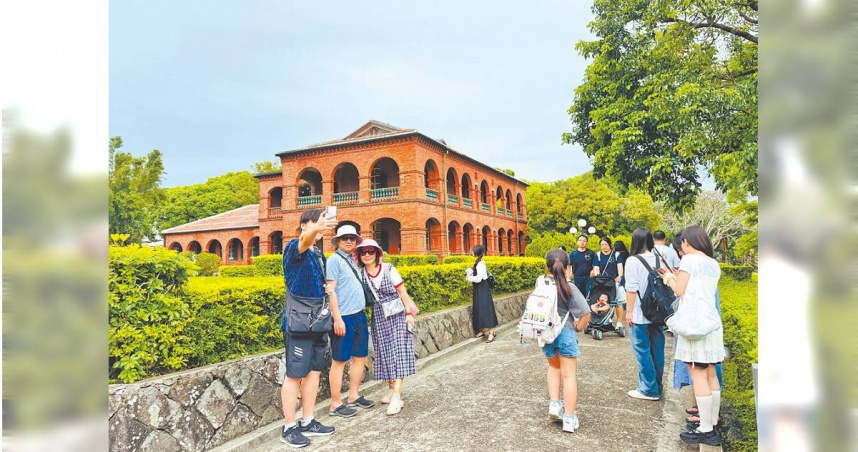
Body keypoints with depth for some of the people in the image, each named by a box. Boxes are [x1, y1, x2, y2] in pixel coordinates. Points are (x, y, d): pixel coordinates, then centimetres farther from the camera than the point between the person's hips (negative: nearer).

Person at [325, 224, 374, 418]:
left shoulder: (352, 261, 16)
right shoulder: (335, 260, -7)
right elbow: (331, 290, -13)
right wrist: (337, 319, -18)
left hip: (359, 315, 8)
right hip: (344, 317, -8)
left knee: (360, 357, 13)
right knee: (339, 361, 0)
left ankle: (353, 397, 26)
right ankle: (336, 404, 10)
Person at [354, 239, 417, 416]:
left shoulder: (389, 270, -9)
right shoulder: (361, 274, 0)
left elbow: (402, 292, -4)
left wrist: (409, 313, -7)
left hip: (397, 315, -3)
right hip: (379, 317, 4)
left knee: (398, 350, -9)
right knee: (385, 351, 9)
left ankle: (397, 396, -13)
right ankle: (391, 388, 24)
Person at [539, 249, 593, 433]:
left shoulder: (540, 282, -5)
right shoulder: (569, 287, -15)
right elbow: (586, 313, -18)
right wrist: (579, 328, -2)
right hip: (565, 332, -4)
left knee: (554, 367, 28)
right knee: (569, 375, 7)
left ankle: (554, 403, 16)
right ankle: (569, 419, 11)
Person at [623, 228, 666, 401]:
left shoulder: (633, 261, -12)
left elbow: (631, 289, -14)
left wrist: (629, 311, -6)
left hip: (639, 315, -6)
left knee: (643, 351, 3)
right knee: (657, 351, 13)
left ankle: (649, 389, 9)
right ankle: (657, 386, 24)